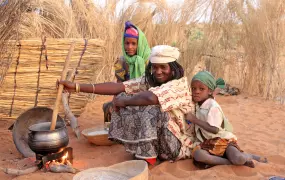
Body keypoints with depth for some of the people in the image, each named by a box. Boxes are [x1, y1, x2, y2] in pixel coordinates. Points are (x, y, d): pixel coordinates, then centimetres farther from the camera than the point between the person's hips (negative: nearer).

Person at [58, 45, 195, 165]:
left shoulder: (180, 83, -20)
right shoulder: (149, 80, -1)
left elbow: (151, 98, -40)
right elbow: (118, 87, -13)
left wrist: (123, 101, -22)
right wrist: (77, 87, -22)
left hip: (178, 144, -6)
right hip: (154, 140, 6)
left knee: (152, 109, -31)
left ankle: (147, 157, -14)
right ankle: (142, 150, 0)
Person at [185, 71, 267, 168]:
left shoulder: (213, 107, -15)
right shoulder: (197, 105, 7)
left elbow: (214, 129, -25)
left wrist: (194, 119, -22)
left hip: (223, 139, -5)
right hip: (207, 142, 5)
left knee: (239, 159, -32)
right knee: (197, 154, -31)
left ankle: (252, 157, 6)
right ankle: (229, 162, -19)